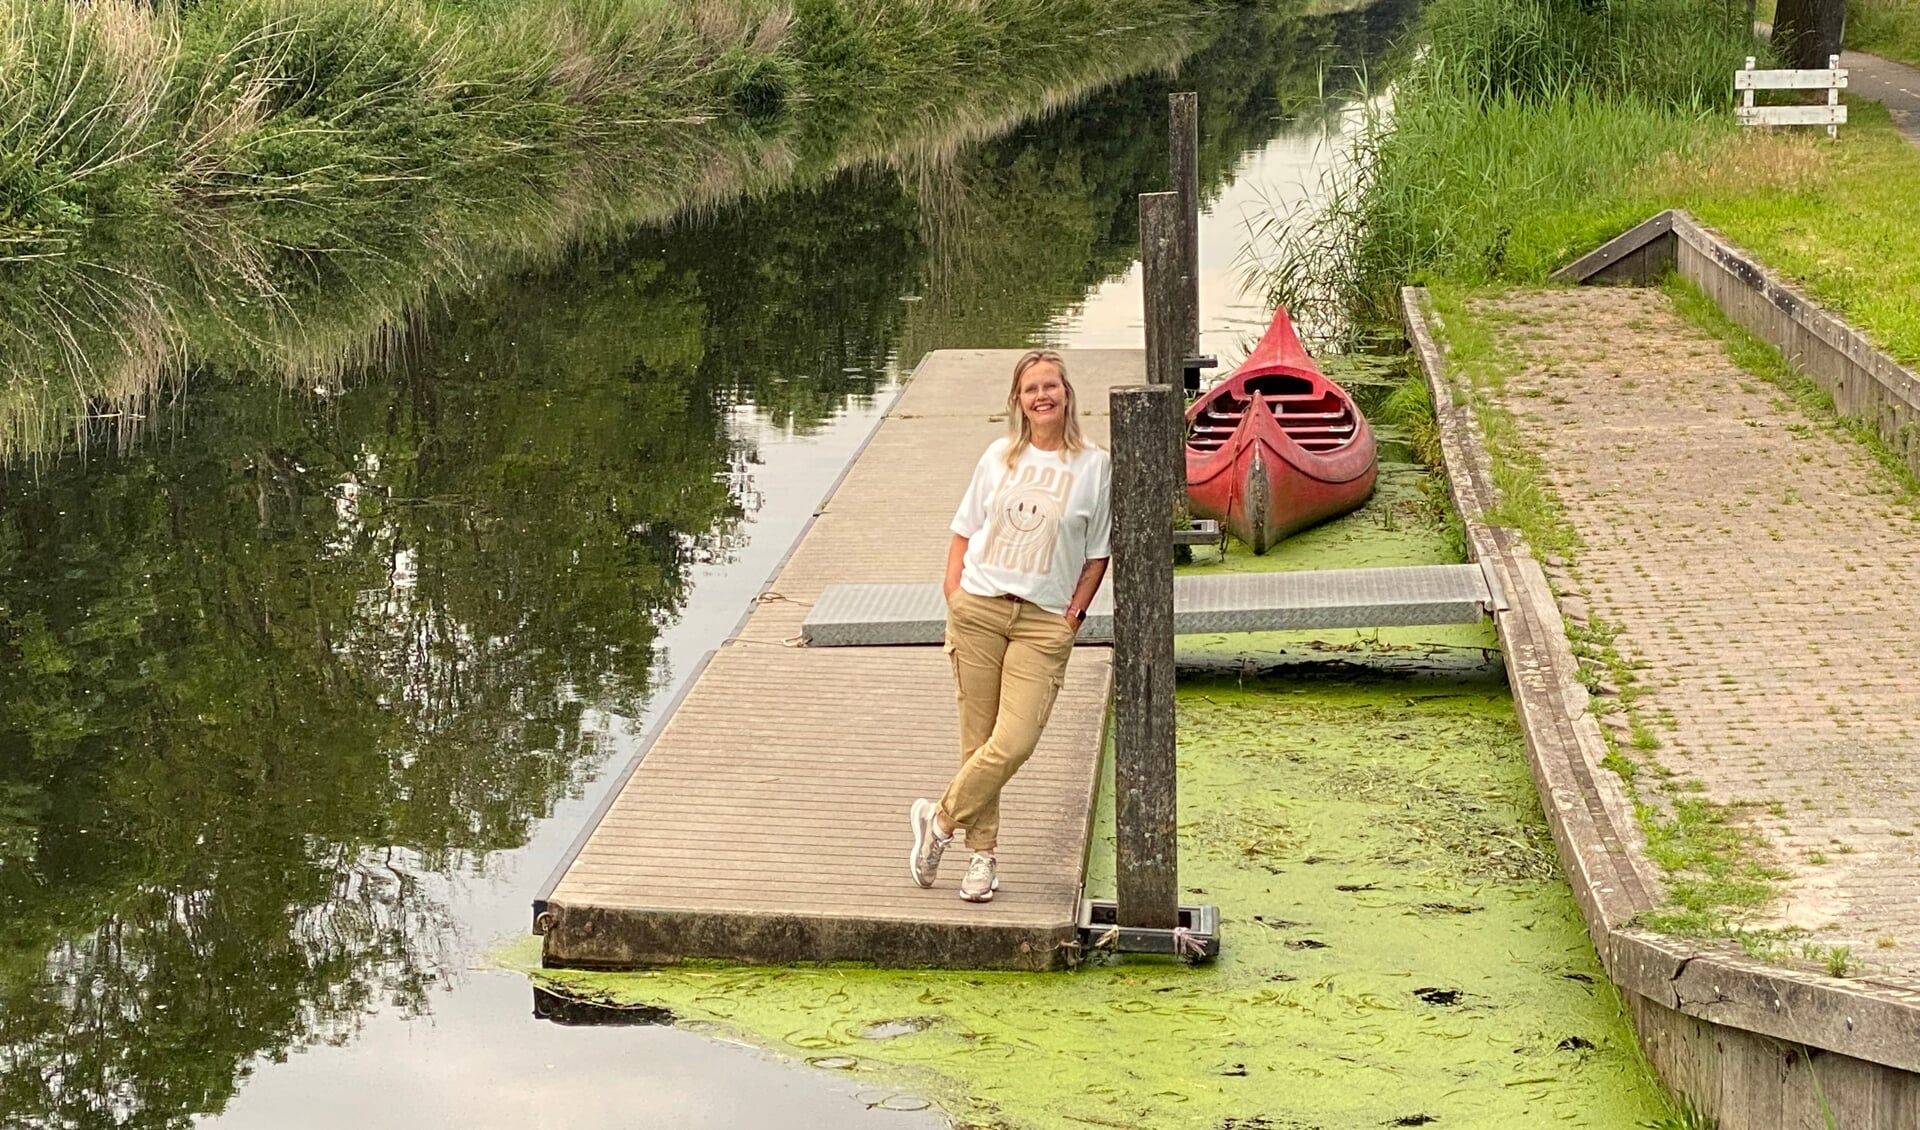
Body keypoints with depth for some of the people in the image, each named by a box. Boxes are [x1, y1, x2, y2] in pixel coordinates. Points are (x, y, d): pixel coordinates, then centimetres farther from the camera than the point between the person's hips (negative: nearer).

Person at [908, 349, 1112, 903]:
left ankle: (940, 819, 7)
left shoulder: (1094, 467, 2)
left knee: (1014, 743, -13)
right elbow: (964, 530, 13)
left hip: (1044, 621, -1)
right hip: (978, 608, 2)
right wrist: (953, 597, 2)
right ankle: (982, 852, 15)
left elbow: (1097, 555, 7)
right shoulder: (1000, 457, 7)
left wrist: (1072, 616, -2)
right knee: (978, 737, 3)